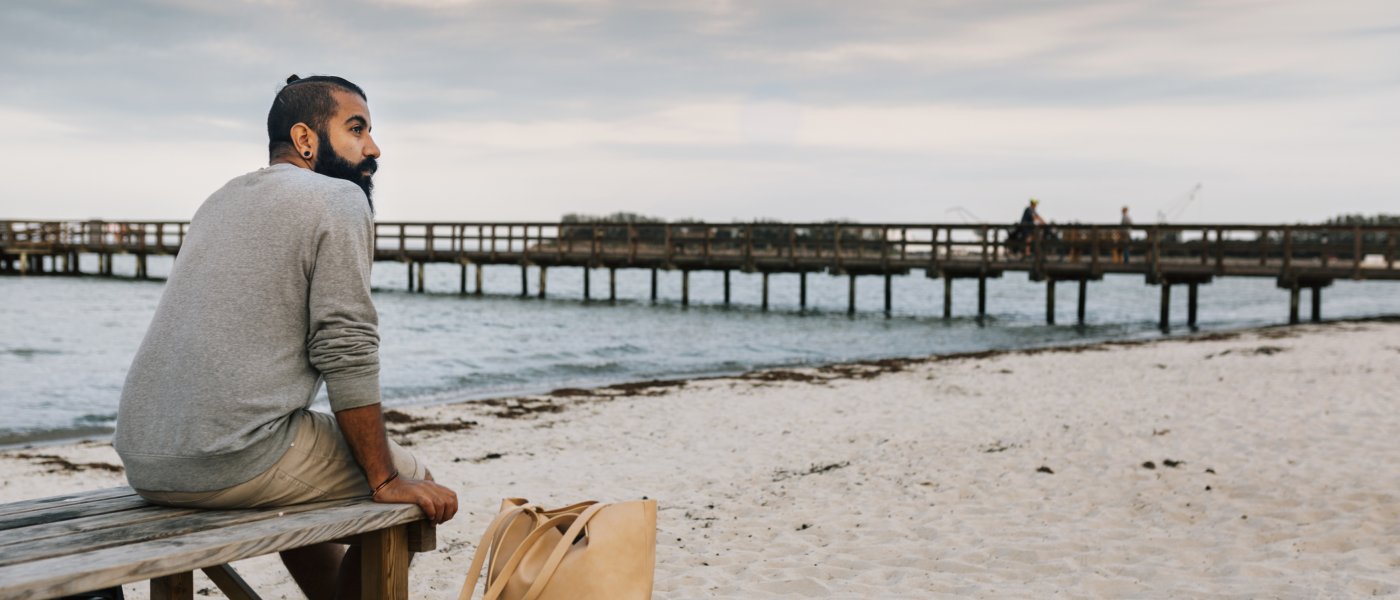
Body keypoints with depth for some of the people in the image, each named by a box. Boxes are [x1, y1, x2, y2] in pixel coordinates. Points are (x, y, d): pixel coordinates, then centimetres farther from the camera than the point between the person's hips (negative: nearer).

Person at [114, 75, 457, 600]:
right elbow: (347, 354, -12)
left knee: (299, 458, 34)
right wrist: (386, 482, -6)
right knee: (411, 480, 11)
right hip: (233, 464, -8)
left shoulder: (221, 200, 19)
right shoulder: (340, 199, -5)